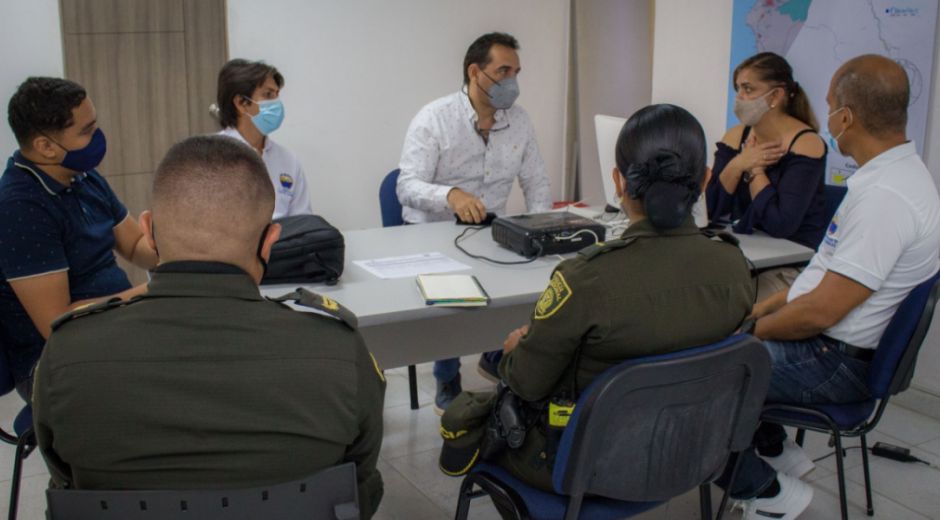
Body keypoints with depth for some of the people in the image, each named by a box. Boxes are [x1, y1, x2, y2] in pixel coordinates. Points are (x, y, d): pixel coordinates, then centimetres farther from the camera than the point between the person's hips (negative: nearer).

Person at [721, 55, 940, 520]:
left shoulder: (885, 197, -26)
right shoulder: (893, 172, 8)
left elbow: (820, 311, -26)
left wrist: (753, 330, -9)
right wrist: (764, 308, 11)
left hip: (834, 362, -10)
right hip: (831, 344, 10)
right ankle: (776, 451, 21)